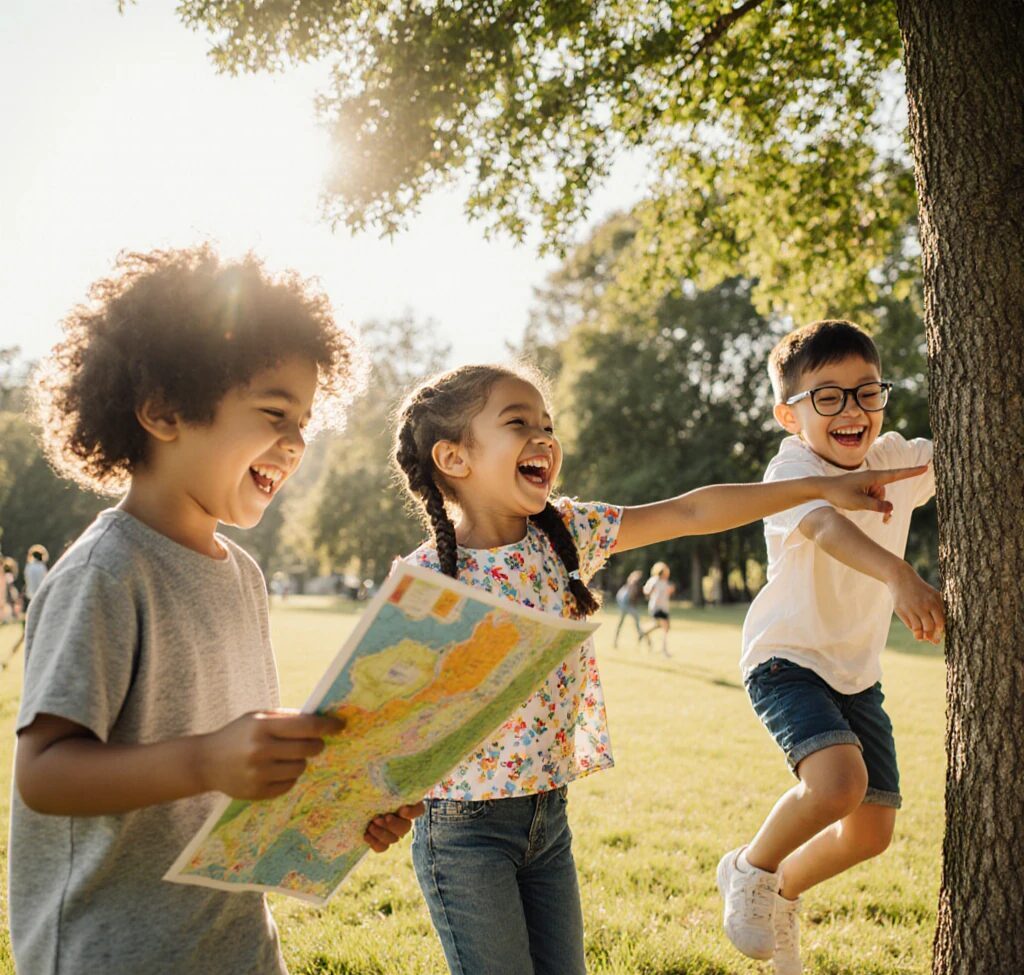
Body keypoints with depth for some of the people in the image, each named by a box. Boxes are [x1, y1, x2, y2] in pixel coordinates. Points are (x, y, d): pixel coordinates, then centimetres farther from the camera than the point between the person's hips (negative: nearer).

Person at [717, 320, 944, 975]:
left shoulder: (897, 460, -2)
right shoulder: (793, 469, -21)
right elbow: (827, 527, -41)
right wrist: (899, 576, -59)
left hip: (857, 672, 7)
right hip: (788, 660, -7)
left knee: (872, 831, 9)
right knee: (838, 780, -30)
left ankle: (782, 894, 38)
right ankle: (752, 869, 0)